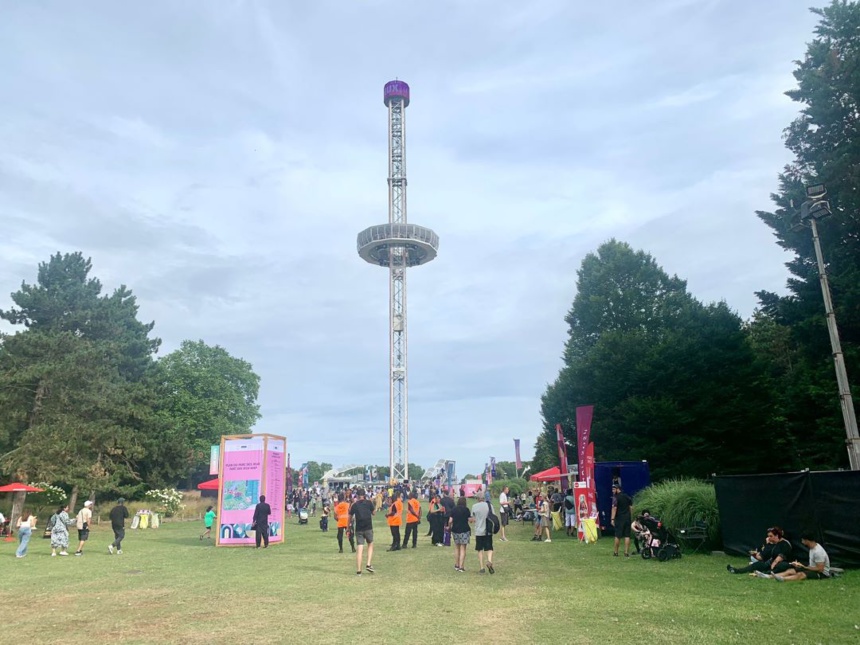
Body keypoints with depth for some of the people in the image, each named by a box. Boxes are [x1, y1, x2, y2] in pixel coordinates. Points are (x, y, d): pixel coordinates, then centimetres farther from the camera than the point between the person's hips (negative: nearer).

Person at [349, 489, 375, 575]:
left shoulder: (354, 505, 2)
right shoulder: (368, 503, -1)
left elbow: (350, 517, 6)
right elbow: (374, 513, 12)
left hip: (359, 529, 1)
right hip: (368, 528, -1)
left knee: (360, 549, 1)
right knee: (370, 545, 20)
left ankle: (358, 570, -1)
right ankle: (369, 565, 7)